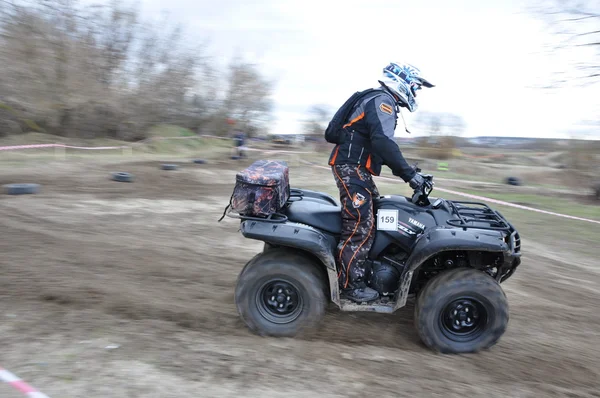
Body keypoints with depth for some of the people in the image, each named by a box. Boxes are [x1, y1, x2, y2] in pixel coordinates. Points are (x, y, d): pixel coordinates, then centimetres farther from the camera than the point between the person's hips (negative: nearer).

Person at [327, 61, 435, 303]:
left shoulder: (381, 102, 21)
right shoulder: (383, 101, -11)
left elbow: (381, 145, 23)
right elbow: (383, 143, -27)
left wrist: (404, 171, 17)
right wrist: (409, 174, -25)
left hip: (355, 168, 11)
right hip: (351, 168, -11)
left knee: (377, 218, 12)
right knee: (360, 228, -11)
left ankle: (370, 270, 21)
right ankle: (350, 284, -4)